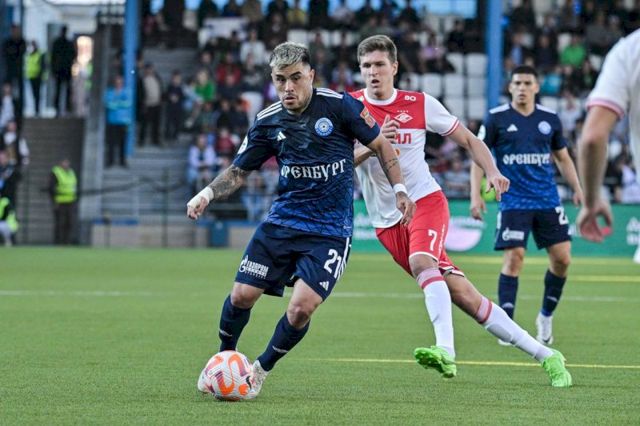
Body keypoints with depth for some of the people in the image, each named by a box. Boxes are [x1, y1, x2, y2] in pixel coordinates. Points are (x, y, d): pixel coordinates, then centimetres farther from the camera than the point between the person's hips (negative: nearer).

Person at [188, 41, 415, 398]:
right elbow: (239, 172, 9)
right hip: (283, 221, 3)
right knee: (242, 296, -4)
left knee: (301, 308, -17)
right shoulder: (267, 122, 0)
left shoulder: (338, 105, -10)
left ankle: (262, 370, 9)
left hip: (330, 231, -3)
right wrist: (208, 194, -9)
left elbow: (380, 145, 2)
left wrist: (399, 189, -4)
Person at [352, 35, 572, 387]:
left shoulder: (420, 104, 0)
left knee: (420, 261, -35)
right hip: (387, 222, 1)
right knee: (461, 295, -5)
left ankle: (446, 351, -45)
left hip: (425, 200, -1)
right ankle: (544, 355, 1)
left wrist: (492, 172, -6)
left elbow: (469, 139, 10)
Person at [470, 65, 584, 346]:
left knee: (562, 258, -1)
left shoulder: (550, 119, 7)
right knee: (513, 258, -12)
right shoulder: (496, 118, -3)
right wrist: (476, 195, -9)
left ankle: (546, 316, 20)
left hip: (548, 201, 4)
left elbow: (563, 158, 18)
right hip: (513, 203, -4)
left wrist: (578, 190, 10)